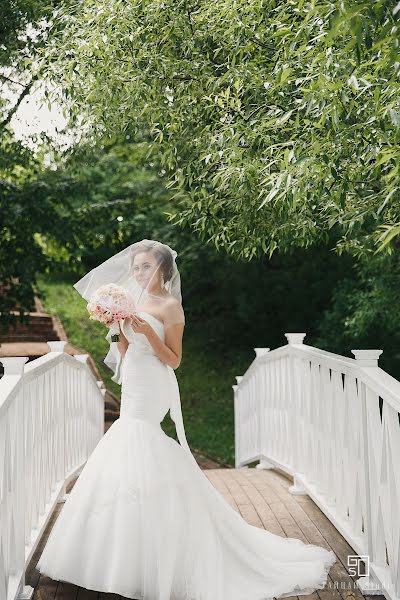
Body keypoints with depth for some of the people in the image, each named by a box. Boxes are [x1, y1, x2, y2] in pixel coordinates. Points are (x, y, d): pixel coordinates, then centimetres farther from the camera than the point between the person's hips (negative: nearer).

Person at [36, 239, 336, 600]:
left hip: (152, 392, -8)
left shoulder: (170, 306, -7)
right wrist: (118, 327, 2)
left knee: (142, 463, -9)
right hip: (133, 392, 8)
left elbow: (174, 360, -11)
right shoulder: (136, 302, 15)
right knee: (129, 459, 10)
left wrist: (147, 331, -21)